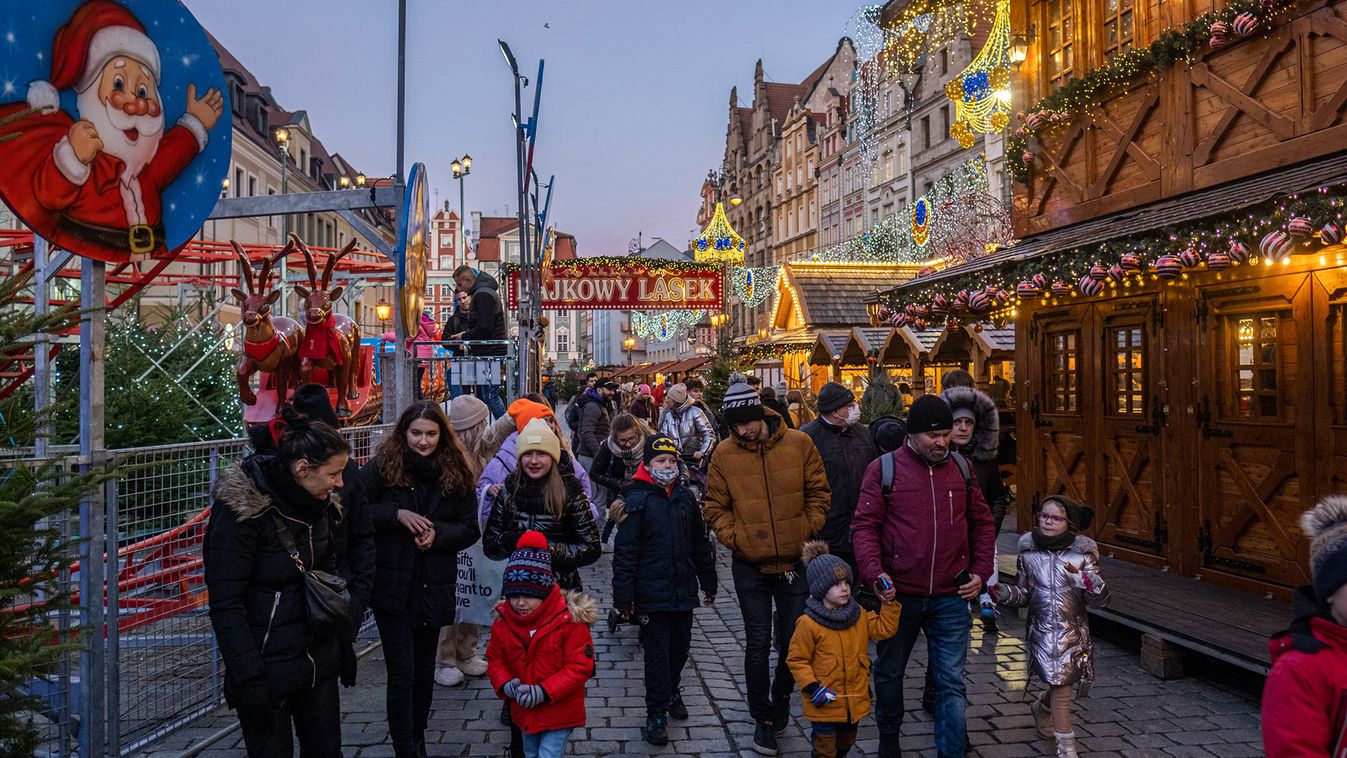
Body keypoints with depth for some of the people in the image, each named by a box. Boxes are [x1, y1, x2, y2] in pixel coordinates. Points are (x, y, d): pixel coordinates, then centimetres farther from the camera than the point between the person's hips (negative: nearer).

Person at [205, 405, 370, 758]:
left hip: (319, 663, 6)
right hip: (267, 669, -6)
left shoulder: (326, 504, 1)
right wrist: (250, 680, -20)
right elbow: (225, 606, -18)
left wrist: (344, 641, 10)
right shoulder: (242, 510, -18)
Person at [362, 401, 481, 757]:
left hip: (435, 587, 3)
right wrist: (397, 513, -20)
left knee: (424, 670, 18)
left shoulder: (456, 473, 0)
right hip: (392, 585, -3)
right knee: (402, 674, -2)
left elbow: (470, 528, 2)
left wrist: (437, 533, -16)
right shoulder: (381, 467, -6)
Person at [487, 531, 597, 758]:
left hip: (559, 711, -5)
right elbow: (495, 659, 6)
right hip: (524, 711, 6)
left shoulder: (569, 619, -20)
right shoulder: (503, 621, -5)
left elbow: (580, 666, -19)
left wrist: (544, 691, -26)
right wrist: (505, 684, -16)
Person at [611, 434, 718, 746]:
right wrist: (624, 595, -13)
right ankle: (657, 715, 13)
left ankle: (672, 691, 41)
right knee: (657, 653, 1)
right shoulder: (637, 500, -10)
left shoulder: (685, 496, 5)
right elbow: (625, 550, -11)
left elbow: (700, 543, 13)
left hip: (684, 590, 5)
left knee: (680, 647, 17)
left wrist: (708, 582, 16)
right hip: (652, 593, -5)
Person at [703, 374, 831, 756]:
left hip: (795, 562, 1)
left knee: (793, 640, 12)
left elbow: (818, 494, 2)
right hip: (750, 566, 0)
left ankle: (781, 697, 38)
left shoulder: (798, 444, -6)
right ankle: (763, 717, 24)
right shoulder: (724, 454, -5)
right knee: (758, 643, 7)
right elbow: (715, 507, 2)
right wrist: (735, 538, -10)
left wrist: (808, 534, -5)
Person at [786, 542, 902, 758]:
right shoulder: (808, 624, -19)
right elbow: (796, 659, -14)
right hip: (825, 702, -6)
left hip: (854, 700, 6)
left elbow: (884, 628, 3)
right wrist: (811, 686, -22)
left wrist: (890, 603, -7)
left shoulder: (859, 616, 1)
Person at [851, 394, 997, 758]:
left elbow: (981, 523, 12)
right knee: (889, 672, 16)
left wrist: (980, 571, 3)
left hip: (951, 598, 1)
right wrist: (875, 573, -19)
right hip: (898, 595, -1)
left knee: (951, 681, 6)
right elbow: (864, 525, -7)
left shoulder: (961, 468, 4)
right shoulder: (884, 469, -7)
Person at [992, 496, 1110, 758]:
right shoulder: (1029, 554, 0)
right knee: (1060, 683, -4)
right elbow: (1023, 594, 8)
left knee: (1061, 681, 10)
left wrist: (1088, 581, -27)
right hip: (1042, 629, -1)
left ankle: (1043, 708, 45)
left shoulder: (1082, 555, -3)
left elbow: (1101, 599, -7)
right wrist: (1005, 593, -12)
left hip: (1074, 630, 1)